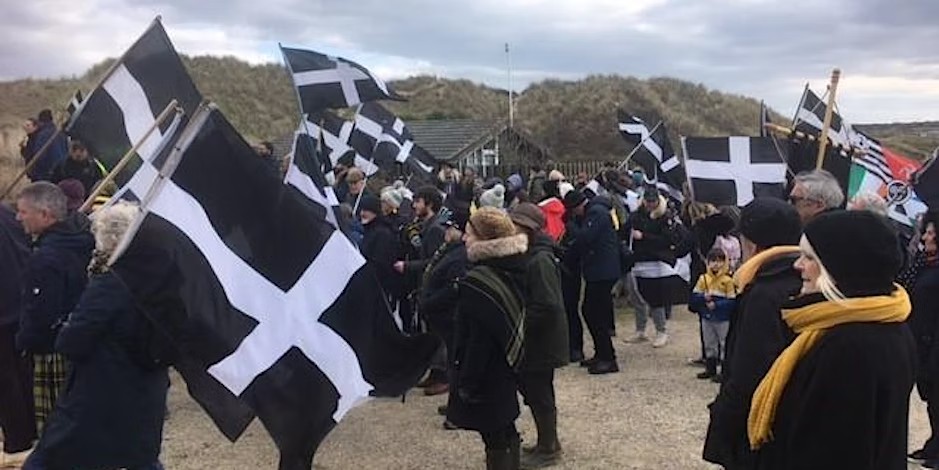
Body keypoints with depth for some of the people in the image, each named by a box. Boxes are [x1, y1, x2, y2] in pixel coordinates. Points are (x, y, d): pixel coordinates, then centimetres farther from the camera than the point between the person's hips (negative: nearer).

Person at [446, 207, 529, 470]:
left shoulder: (478, 283, -25)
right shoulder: (513, 270, 1)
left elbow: (478, 340, -24)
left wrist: (466, 383, -16)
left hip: (485, 374, -9)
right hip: (506, 367, 9)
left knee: (493, 436, 4)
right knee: (505, 430, 22)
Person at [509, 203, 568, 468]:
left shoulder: (540, 261, -23)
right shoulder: (528, 257, 6)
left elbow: (548, 307, -27)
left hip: (542, 341, -9)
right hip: (533, 340, 9)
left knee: (539, 394, 4)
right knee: (534, 391, 18)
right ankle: (548, 442, 34)